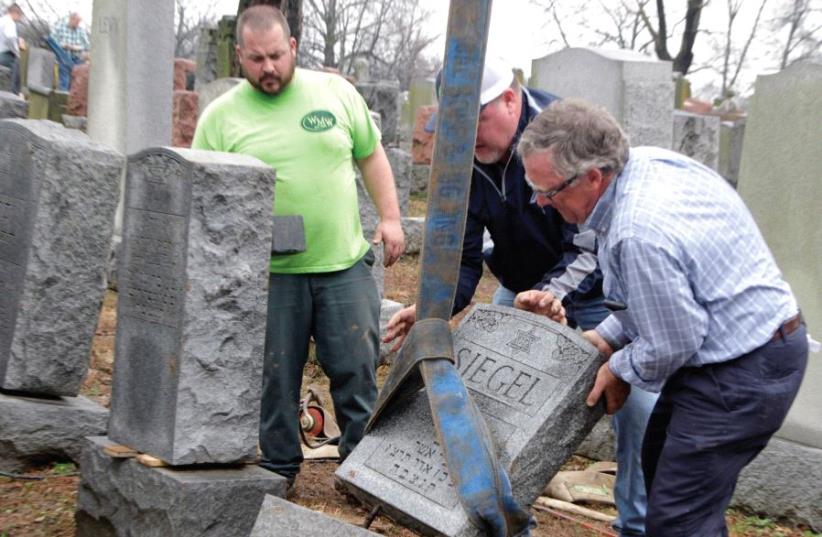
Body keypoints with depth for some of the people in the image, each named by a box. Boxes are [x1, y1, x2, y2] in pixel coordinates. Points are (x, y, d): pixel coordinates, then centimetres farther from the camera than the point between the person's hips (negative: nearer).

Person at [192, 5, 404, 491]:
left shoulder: (336, 91, 6)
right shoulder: (221, 116, 0)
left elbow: (371, 155, 14)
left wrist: (390, 217, 6)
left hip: (345, 264, 1)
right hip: (269, 273, -1)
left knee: (357, 370, 6)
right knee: (275, 378, 8)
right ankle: (278, 471, 25)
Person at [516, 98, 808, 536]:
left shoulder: (639, 234, -33)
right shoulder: (646, 161, -3)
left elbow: (672, 344, -21)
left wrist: (620, 369, -3)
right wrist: (609, 335, 9)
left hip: (742, 375, -10)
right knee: (660, 462, 24)